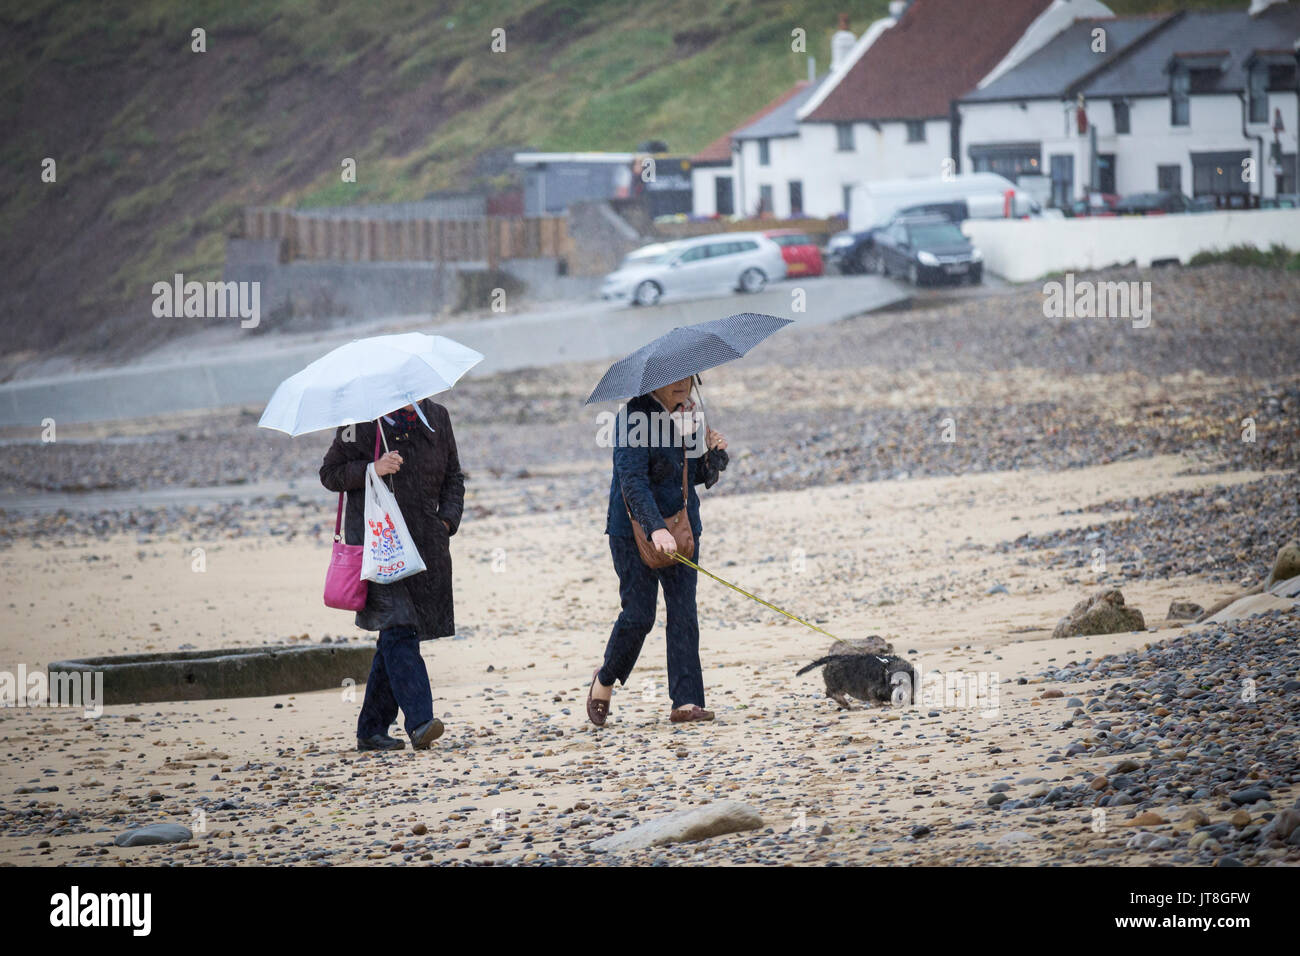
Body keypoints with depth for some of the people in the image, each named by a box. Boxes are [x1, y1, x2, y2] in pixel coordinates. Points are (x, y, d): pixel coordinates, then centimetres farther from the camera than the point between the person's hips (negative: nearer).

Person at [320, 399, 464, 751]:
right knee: (398, 629, -18)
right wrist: (372, 469, -17)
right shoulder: (363, 421, -2)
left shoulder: (436, 418, 12)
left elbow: (453, 477, 21)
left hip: (424, 543, 5)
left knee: (397, 633, 6)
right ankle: (419, 721, -26)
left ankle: (371, 729, 14)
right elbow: (330, 474, 0)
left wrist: (448, 520, 5)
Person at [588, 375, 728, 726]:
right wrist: (656, 528, -33)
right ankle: (605, 679, 21)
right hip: (635, 531, -6)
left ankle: (686, 703, -5)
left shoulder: (688, 416, 9)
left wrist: (715, 453, -3)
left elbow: (701, 477, 19)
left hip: (681, 529, 6)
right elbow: (633, 480, -22)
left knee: (683, 614, -4)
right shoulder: (635, 416, -13)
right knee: (638, 615, -5)